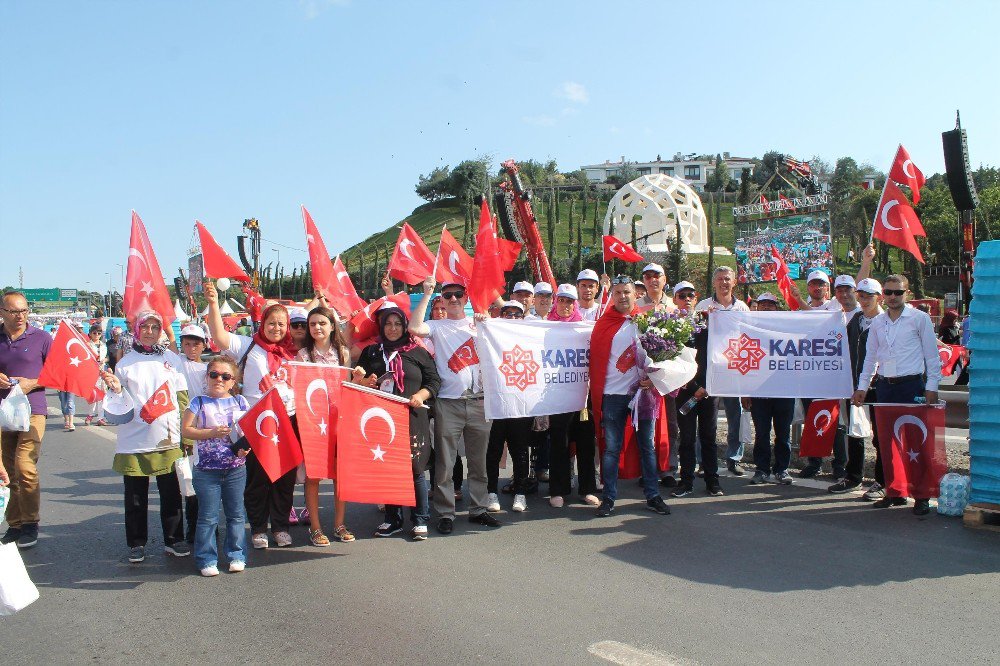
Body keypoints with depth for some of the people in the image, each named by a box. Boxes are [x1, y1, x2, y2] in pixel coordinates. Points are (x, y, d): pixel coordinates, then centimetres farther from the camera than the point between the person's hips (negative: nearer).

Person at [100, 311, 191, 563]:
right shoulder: (126, 363, 3)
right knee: (136, 496, 8)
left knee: (171, 493, 6)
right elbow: (120, 406, 7)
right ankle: (136, 543, 20)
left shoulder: (172, 359, 5)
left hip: (168, 440, 1)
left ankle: (173, 539, 18)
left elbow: (183, 398, 8)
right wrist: (116, 389, -13)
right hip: (134, 441, 0)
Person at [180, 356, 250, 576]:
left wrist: (246, 446, -11)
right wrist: (212, 433, -16)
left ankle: (236, 555, 22)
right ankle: (207, 560, 13)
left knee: (236, 515, 11)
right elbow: (185, 430, -5)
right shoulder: (199, 402, -1)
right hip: (207, 470, -2)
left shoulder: (240, 401, 5)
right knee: (208, 517, 3)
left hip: (236, 468, 2)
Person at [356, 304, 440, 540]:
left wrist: (421, 395, -12)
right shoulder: (371, 352, 15)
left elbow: (434, 381, 6)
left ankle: (420, 520, 9)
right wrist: (365, 382, -3)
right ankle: (392, 519, 19)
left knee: (414, 468, -2)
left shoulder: (418, 353, 7)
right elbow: (357, 380, 19)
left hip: (412, 417, -3)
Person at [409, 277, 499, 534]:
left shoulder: (478, 324, 13)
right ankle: (446, 513, 10)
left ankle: (478, 509, 21)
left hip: (478, 402, 3)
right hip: (448, 403, -2)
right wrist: (427, 293, -11)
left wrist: (487, 322, -4)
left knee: (479, 462, 10)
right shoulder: (437, 327, 5)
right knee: (444, 463, 1)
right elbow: (414, 328, -15)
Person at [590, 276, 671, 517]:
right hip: (613, 395, -1)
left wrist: (652, 377, -8)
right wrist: (597, 396, -7)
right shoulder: (604, 324, 1)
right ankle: (609, 498, 12)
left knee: (647, 445, 8)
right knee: (612, 448, 3)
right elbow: (596, 361, 0)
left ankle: (653, 496, 17)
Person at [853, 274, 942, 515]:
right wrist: (862, 387, 13)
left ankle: (921, 496, 2)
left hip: (912, 385, -4)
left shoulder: (919, 319, 0)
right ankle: (894, 492, 14)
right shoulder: (877, 322, 12)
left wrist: (931, 388, -5)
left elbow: (932, 356, 0)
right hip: (885, 386, 4)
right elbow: (871, 357, 17)